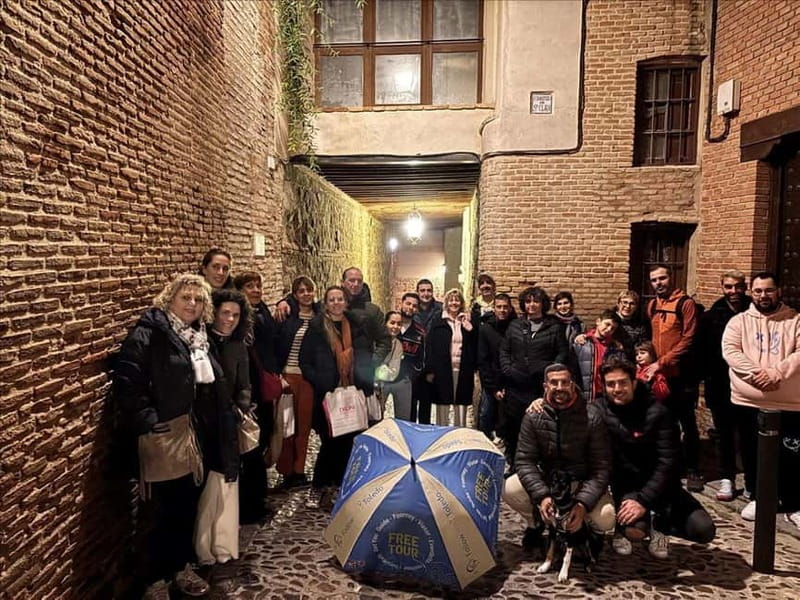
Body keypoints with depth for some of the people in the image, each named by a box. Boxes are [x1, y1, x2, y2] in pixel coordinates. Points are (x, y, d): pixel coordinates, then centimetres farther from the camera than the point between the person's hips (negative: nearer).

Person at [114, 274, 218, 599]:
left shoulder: (198, 338, 9)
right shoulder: (148, 333, -14)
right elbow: (127, 383, -22)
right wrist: (148, 423, -22)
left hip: (189, 433, 7)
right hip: (160, 436, -7)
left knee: (188, 502, 16)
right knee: (165, 508, 4)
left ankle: (181, 566, 35)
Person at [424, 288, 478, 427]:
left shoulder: (468, 323, 9)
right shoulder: (438, 323, 3)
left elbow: (475, 347, 7)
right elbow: (430, 347, -1)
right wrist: (430, 370, -6)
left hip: (463, 371, 2)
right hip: (442, 370, -1)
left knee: (461, 409, 7)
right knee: (442, 407, 5)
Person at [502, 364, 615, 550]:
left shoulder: (592, 416, -16)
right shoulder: (533, 416, -12)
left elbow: (601, 466, -16)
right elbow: (525, 460, -11)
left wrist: (583, 504, -28)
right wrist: (542, 495, -27)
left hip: (583, 481, -1)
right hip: (545, 478, 1)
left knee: (605, 519, -27)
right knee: (509, 490, -23)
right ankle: (536, 522, 11)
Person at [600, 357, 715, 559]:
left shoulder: (656, 412, -13)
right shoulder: (601, 413, -9)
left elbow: (668, 463, -17)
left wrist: (643, 500, -23)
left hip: (659, 486, 1)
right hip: (625, 487, -1)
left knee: (704, 530, -14)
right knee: (635, 530, -28)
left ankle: (658, 524, 14)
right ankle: (622, 528, 8)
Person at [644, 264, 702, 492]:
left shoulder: (685, 303, -7)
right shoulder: (652, 306, 11)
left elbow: (688, 340, -14)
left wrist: (662, 363, -18)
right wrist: (651, 362, 1)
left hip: (681, 373, -5)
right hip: (658, 374, 5)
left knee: (687, 423, 4)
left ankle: (692, 470, 15)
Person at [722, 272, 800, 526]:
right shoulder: (739, 321, 3)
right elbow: (730, 352, -9)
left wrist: (776, 373, -22)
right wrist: (756, 373, -22)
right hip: (749, 402, 1)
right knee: (752, 454, 13)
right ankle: (757, 498, 30)